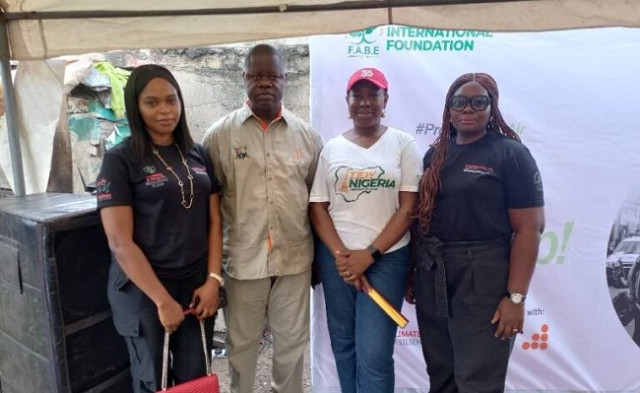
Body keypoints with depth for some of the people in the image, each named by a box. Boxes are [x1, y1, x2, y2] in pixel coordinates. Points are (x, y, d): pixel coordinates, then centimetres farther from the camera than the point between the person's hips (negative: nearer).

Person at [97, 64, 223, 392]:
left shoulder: (198, 155, 5)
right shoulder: (120, 160, -8)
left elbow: (214, 221, 6)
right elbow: (119, 242, -13)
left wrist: (213, 280, -4)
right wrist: (162, 300, -14)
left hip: (198, 287, 4)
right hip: (144, 293, -3)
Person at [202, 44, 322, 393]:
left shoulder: (306, 135, 3)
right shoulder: (220, 134, -3)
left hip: (295, 258, 2)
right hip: (242, 259, -1)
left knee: (292, 340, 17)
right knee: (240, 342, 16)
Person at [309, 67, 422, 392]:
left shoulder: (403, 144, 0)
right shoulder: (332, 148, 6)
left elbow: (408, 208, -5)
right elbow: (317, 208, 3)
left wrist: (369, 254, -12)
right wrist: (340, 254, -10)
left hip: (386, 257, -2)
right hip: (335, 256, 3)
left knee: (374, 353, -4)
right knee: (343, 343, 14)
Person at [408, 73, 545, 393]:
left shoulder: (511, 155, -6)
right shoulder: (435, 155, 10)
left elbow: (529, 229, -11)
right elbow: (420, 216, 11)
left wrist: (516, 297, -16)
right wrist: (411, 271, 8)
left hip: (482, 277, -5)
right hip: (431, 276, 6)